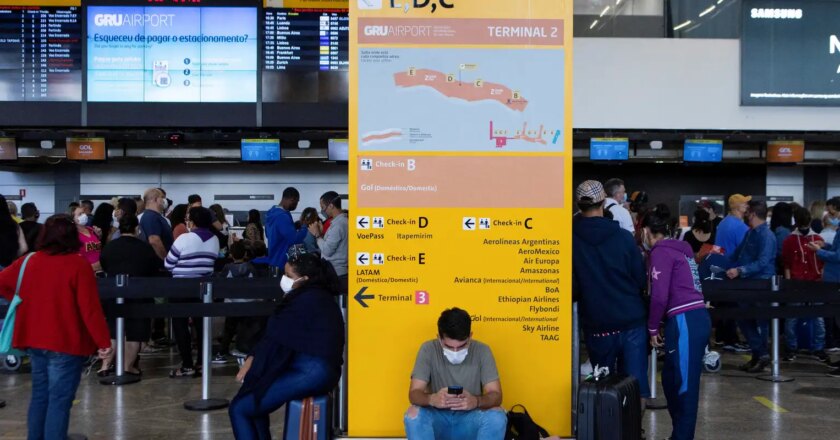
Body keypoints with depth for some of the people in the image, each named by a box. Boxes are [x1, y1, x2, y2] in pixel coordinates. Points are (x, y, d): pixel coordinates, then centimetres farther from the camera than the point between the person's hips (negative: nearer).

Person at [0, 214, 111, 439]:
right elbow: (90, 308, -17)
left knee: (40, 395, 18)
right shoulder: (79, 265, -14)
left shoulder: (29, 261, 4)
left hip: (34, 339, 6)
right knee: (59, 400, -1)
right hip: (67, 342, -6)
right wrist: (103, 341, -12)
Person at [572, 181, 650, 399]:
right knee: (635, 384, 6)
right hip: (632, 321, 0)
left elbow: (572, 289, -2)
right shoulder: (623, 237, -4)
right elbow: (642, 281, 2)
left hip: (597, 325, 0)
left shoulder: (572, 240, -6)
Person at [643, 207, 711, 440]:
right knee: (671, 378, 16)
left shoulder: (661, 251, -6)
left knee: (684, 384, -2)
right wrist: (664, 324, 23)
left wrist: (653, 327, 0)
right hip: (697, 318, 9)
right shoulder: (681, 248, 19)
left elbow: (659, 295, -13)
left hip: (685, 322, -8)